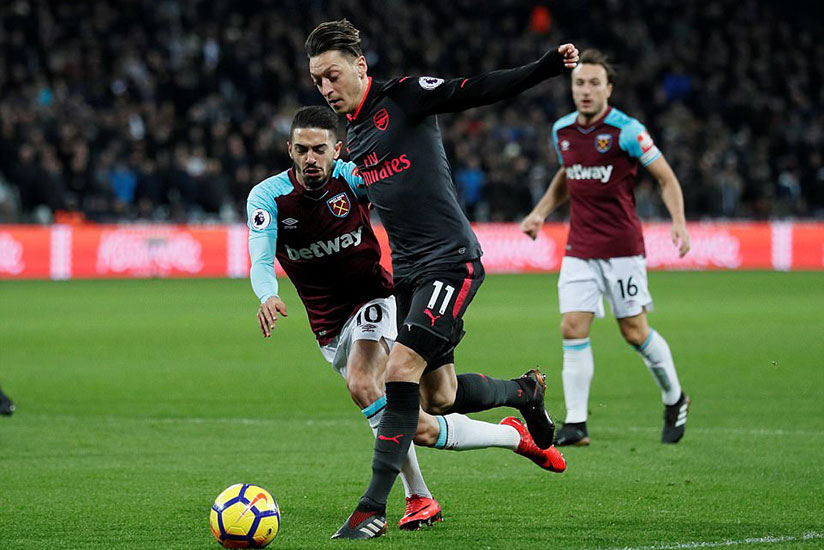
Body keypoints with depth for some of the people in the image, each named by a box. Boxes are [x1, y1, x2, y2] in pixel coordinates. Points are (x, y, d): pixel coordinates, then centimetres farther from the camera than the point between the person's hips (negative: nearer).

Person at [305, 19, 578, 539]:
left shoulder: (404, 96, -8)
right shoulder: (353, 132, 14)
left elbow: (478, 91, -16)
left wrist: (550, 66, -27)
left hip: (451, 258, -8)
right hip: (407, 270, 8)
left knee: (402, 368, -19)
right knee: (437, 396, 8)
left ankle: (374, 506, -16)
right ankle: (526, 391, 37)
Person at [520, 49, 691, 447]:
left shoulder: (626, 130, -11)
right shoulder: (562, 130, 5)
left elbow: (666, 178, -5)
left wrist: (679, 223, -18)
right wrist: (540, 212, 15)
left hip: (622, 247, -4)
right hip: (579, 248, 4)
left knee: (634, 331, 1)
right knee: (573, 329, -7)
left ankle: (675, 400, 25)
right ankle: (575, 423, -5)